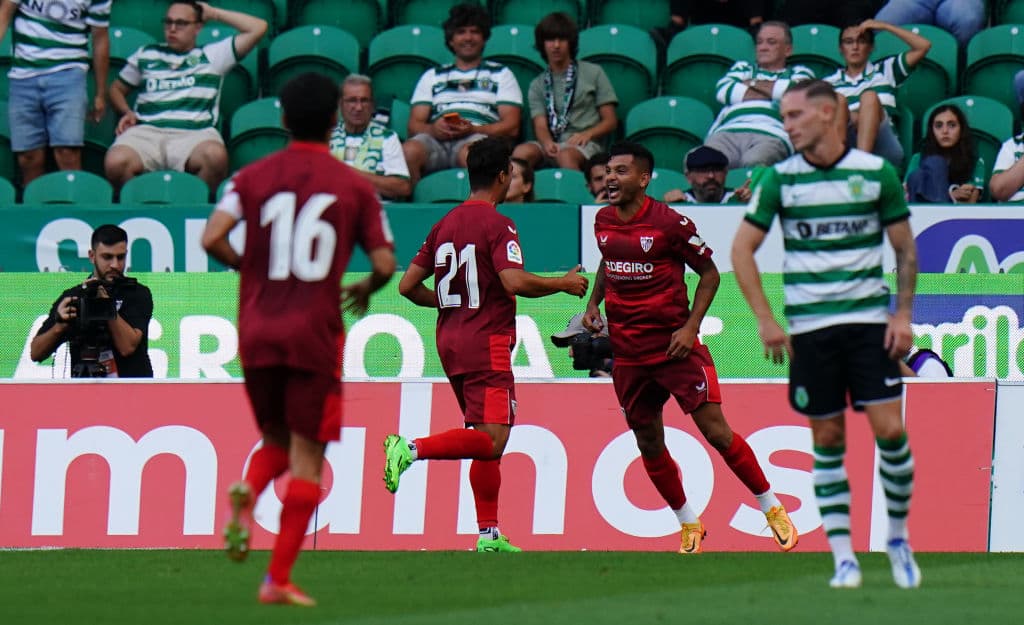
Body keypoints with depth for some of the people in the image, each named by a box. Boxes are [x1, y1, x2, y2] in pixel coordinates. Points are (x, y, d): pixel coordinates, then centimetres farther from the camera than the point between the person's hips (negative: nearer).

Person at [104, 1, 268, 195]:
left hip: (195, 133, -1)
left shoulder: (212, 56, 21)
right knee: (115, 163, -34)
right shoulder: (146, 55, 28)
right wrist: (126, 112, 14)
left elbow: (258, 28, 15)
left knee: (215, 156, -39)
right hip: (147, 130, 1)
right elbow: (117, 89, 37)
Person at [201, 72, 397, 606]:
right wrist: (364, 291, 20)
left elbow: (212, 238, -8)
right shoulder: (354, 186, 1)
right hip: (315, 333, -2)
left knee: (276, 440, 20)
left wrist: (248, 267, 11)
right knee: (306, 458, 2)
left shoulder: (253, 178, 4)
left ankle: (246, 494, -15)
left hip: (257, 332, 2)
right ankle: (279, 579, -5)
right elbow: (384, 263, -2)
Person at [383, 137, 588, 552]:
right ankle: (412, 449, -28)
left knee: (486, 440, 12)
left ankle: (489, 534, 9)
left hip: (449, 342, 8)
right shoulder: (497, 225, -10)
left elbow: (408, 286, 12)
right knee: (492, 440, -12)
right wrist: (564, 284, -8)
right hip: (486, 343, -8)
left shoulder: (445, 224, 12)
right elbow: (514, 281, -23)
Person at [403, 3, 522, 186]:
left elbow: (511, 127, 10)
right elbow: (414, 125, 18)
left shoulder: (501, 74, 24)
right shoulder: (432, 76, 30)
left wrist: (472, 129, -8)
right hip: (436, 140, 2)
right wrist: (433, 129, -7)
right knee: (409, 150, -34)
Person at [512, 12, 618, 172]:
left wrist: (587, 134, -11)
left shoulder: (593, 73, 14)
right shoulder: (538, 85, 21)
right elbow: (540, 125, 6)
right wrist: (547, 143, -19)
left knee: (566, 155, -40)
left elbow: (610, 122, 11)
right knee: (522, 152, -33)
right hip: (552, 145, 2)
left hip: (584, 146, -2)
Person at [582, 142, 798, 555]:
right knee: (649, 444, 8)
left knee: (716, 431, -10)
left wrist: (690, 327, -12)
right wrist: (594, 303, 8)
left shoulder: (669, 223, -12)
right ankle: (689, 525, 24)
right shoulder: (603, 221, 5)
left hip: (674, 345, -5)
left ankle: (773, 509, 4)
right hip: (627, 352, 5)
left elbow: (709, 273, -3)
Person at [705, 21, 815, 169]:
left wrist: (753, 84, 15)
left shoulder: (798, 73, 30)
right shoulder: (742, 67, 37)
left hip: (772, 135, -2)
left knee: (752, 163, -42)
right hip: (728, 132, 2)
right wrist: (774, 92, 11)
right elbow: (723, 91, 14)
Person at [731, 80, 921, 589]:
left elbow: (905, 248, 8)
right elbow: (742, 248, 5)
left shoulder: (876, 172, 0)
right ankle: (842, 556, 7)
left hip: (869, 318, -1)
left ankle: (898, 536, 12)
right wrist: (765, 319, -2)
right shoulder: (780, 179, 1)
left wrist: (903, 313, -1)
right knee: (827, 440, 1)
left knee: (889, 430, -8)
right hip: (809, 326, 1)